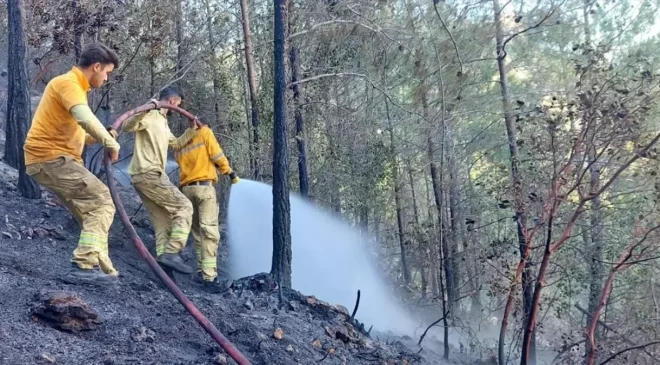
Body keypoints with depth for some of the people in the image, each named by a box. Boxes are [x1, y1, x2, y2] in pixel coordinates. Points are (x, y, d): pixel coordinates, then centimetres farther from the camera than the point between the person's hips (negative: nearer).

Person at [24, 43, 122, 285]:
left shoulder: (74, 86, 23)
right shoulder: (68, 83, -11)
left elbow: (74, 134, 24)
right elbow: (85, 118, -31)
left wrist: (102, 139, 7)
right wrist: (111, 143, -21)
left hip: (53, 159, 10)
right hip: (50, 158, -10)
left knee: (91, 211, 10)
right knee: (102, 203, -16)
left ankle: (100, 269, 11)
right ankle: (85, 265, -22)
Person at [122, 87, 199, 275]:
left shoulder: (163, 122, 25)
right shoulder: (150, 115, -6)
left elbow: (176, 144, 37)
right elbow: (127, 126, -23)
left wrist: (192, 130, 28)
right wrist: (144, 110, -35)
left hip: (145, 176, 10)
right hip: (149, 174, -10)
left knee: (162, 219, 9)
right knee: (184, 206, -10)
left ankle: (163, 257, 4)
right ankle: (171, 253, -17)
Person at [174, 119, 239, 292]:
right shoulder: (205, 132, 4)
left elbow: (184, 163, 12)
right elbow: (217, 156, -2)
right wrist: (230, 172, 9)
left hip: (186, 189, 6)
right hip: (204, 187, -6)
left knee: (198, 232, 15)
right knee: (210, 232, -12)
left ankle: (202, 272, 16)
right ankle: (210, 279, -19)